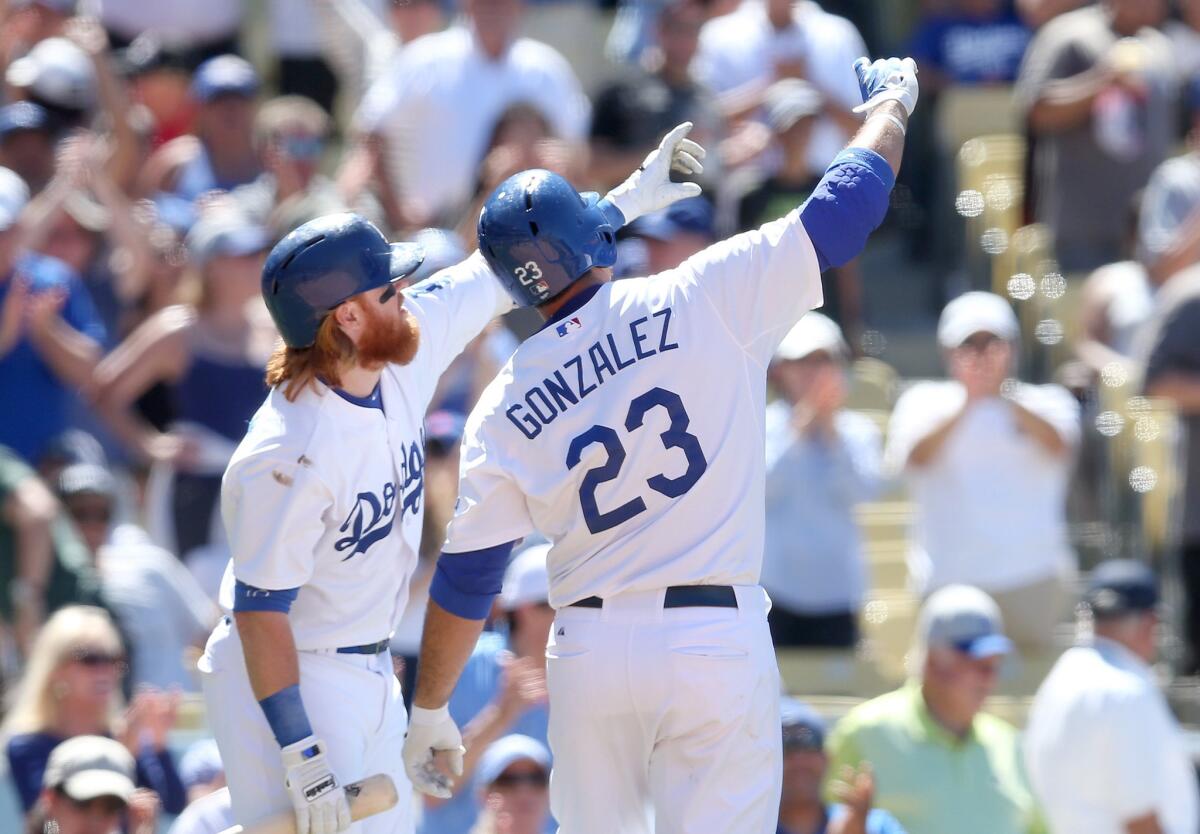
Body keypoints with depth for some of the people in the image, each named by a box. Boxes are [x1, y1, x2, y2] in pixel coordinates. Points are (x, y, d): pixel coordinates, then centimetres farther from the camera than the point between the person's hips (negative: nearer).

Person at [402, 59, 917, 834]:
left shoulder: (506, 406, 3)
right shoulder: (706, 300, -5)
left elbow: (465, 581, 6)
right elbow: (846, 208, 3)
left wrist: (430, 714, 17)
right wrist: (890, 106, 22)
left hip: (590, 649, 3)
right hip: (715, 641, -3)